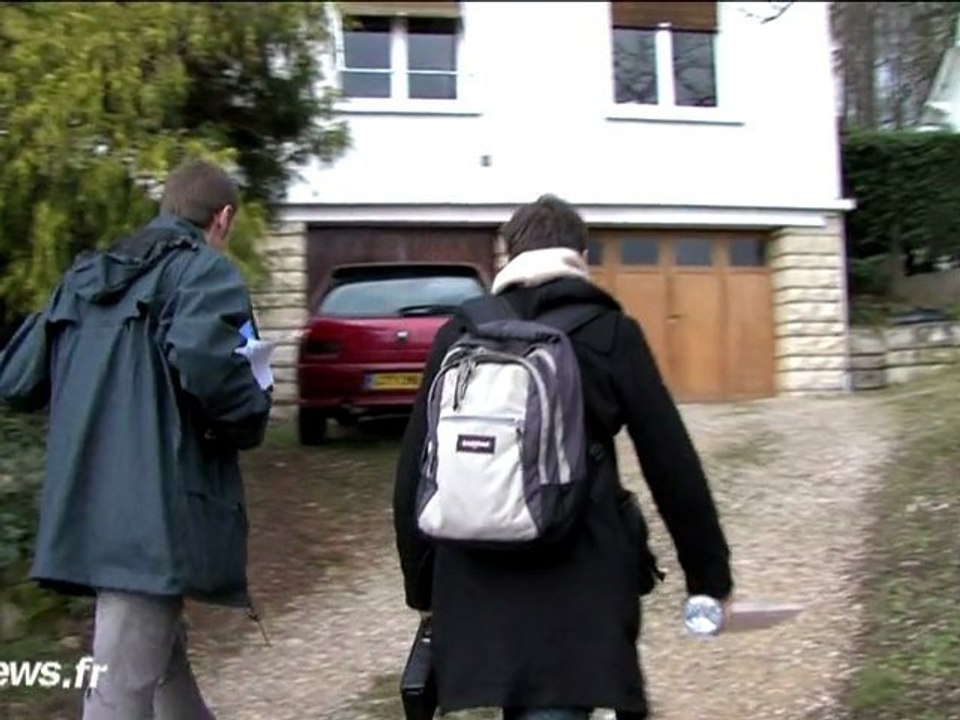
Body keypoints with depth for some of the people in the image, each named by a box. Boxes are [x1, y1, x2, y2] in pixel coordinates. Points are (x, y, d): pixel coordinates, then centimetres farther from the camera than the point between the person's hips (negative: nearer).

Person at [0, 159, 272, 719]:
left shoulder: (86, 276, 16)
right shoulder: (205, 269, -5)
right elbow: (205, 365, -25)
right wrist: (252, 417, -7)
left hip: (87, 515, 8)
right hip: (157, 515, -8)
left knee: (162, 654, 26)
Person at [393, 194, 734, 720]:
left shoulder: (458, 334, 6)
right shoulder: (612, 334, -1)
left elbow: (415, 470, 7)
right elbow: (672, 464, -1)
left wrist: (422, 585, 17)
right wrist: (709, 574, 10)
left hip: (478, 580, 3)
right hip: (580, 579, -3)